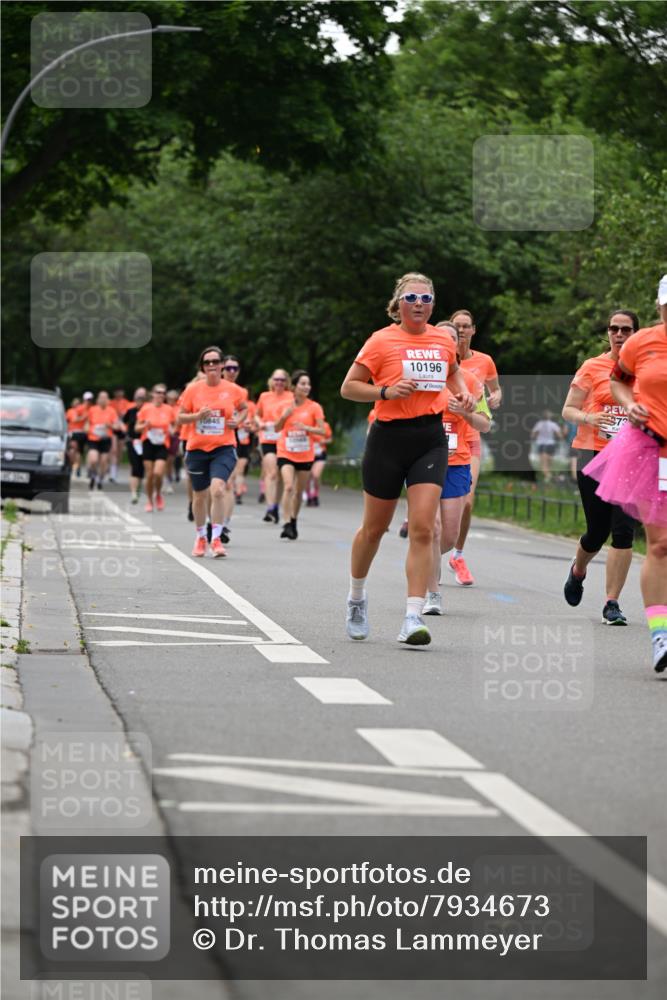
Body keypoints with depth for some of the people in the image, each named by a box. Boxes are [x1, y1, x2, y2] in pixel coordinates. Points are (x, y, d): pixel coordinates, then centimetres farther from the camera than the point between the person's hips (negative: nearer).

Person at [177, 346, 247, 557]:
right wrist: (198, 416, -14)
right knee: (199, 496, 12)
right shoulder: (193, 389, -1)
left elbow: (244, 408, 19)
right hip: (197, 448, 2)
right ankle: (200, 537, 33)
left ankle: (216, 539, -16)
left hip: (223, 447, -2)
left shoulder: (233, 390, 0)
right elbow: (180, 418, 4)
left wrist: (237, 420, -2)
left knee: (217, 490, -22)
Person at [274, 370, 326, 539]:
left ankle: (293, 522, 27)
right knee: (288, 486, -19)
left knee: (299, 491, 10)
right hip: (286, 453, -1)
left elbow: (322, 431, -5)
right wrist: (284, 416, -10)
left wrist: (306, 427, -21)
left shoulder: (314, 407, -2)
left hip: (305, 455, 1)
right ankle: (287, 524, -22)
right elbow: (277, 429, 9)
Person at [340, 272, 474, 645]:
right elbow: (349, 387, -3)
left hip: (431, 439, 2)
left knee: (423, 528, -12)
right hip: (389, 436, -2)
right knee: (375, 528, 11)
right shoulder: (382, 341, -5)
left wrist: (463, 391, 9)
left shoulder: (443, 340, 9)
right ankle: (357, 596, 38)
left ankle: (413, 618, -14)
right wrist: (386, 391, -18)